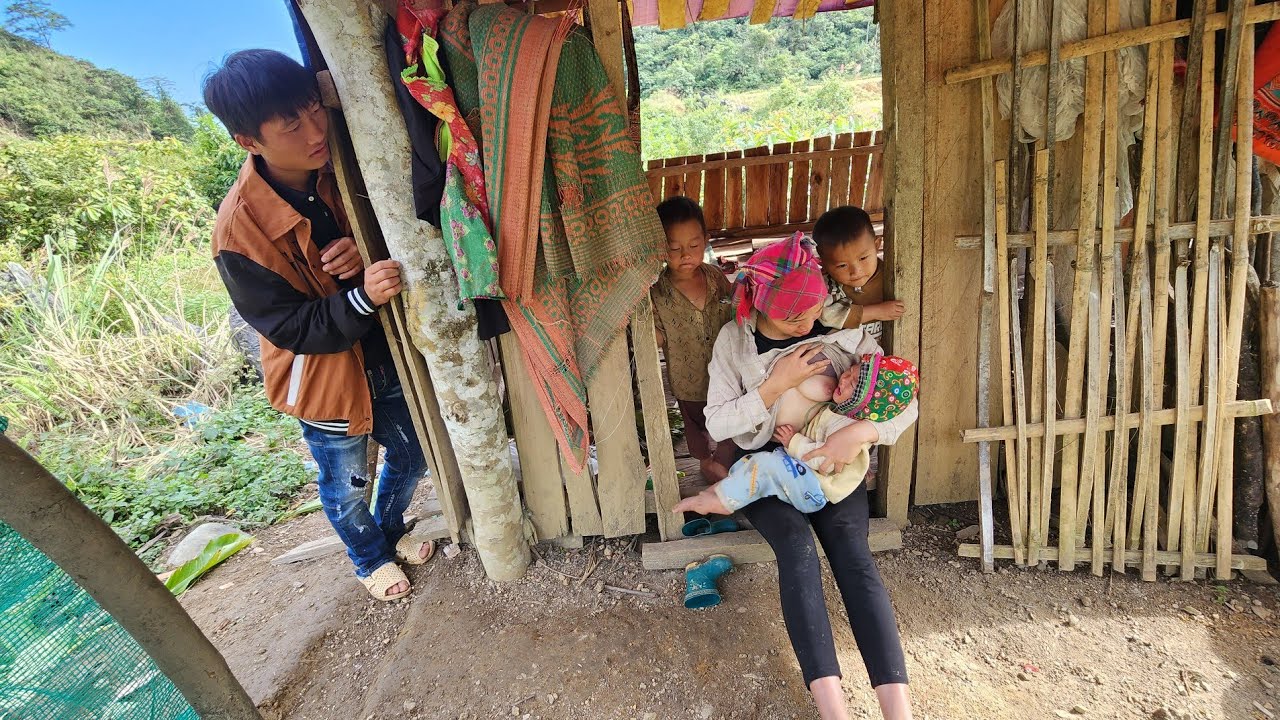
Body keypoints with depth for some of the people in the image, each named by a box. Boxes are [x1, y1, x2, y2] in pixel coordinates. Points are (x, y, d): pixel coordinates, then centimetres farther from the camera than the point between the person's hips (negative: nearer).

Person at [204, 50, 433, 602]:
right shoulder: (239, 230, -24)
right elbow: (292, 329, -21)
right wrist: (361, 297, -39)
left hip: (386, 357, 5)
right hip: (325, 380, -4)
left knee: (410, 458, 22)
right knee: (346, 487, 18)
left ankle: (391, 530, 54)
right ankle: (371, 557, 50)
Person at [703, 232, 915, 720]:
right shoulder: (734, 339, -10)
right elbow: (717, 424, -11)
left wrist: (859, 433, -27)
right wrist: (774, 385, -24)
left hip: (831, 460, 2)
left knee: (853, 554, -24)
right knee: (798, 549, -28)